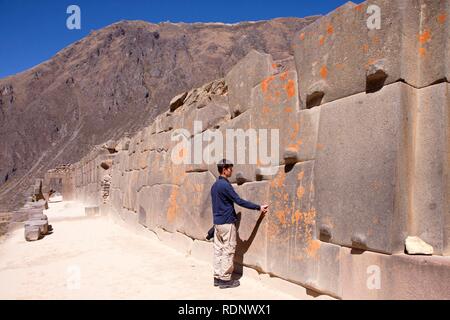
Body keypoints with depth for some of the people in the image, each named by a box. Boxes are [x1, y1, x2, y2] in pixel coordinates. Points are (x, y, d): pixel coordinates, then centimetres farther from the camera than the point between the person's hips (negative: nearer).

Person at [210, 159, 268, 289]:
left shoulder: (215, 185, 12)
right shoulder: (225, 185, -16)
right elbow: (239, 201, -18)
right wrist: (258, 207, -14)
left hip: (217, 222, 9)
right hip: (227, 223, -9)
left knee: (218, 249, 11)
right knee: (228, 250, -1)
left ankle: (217, 277, 16)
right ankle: (225, 279, 5)